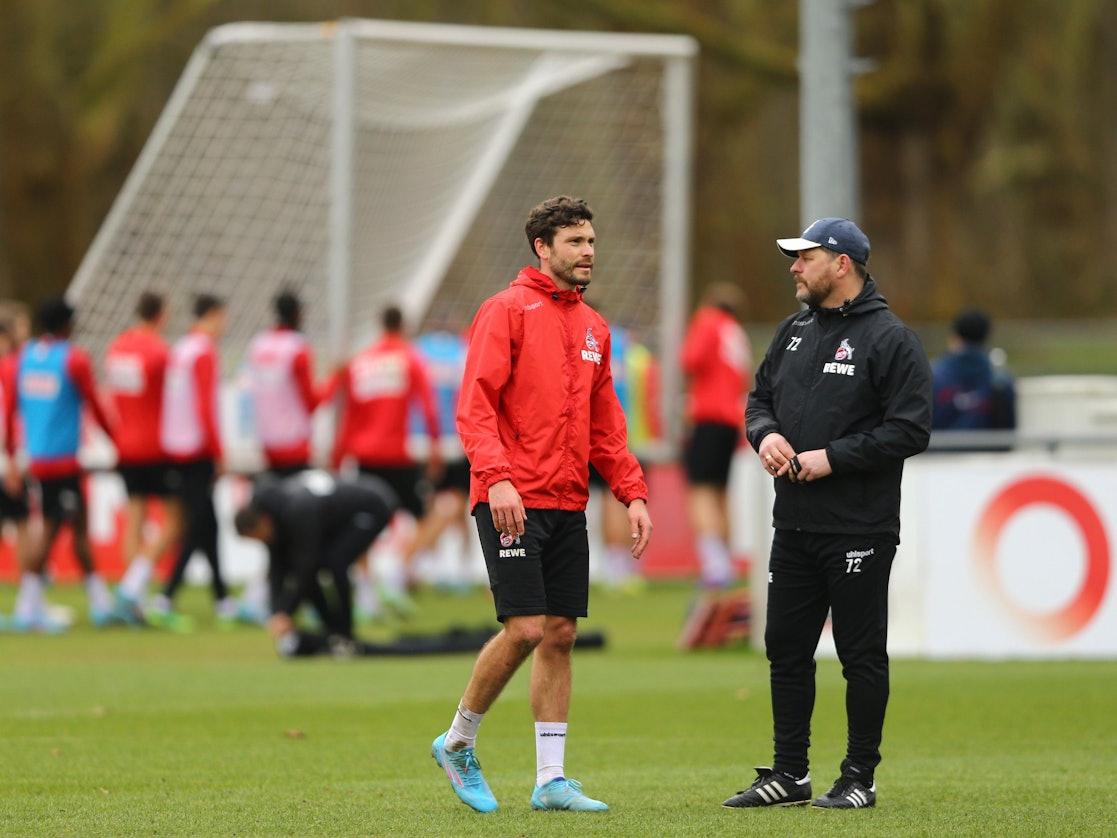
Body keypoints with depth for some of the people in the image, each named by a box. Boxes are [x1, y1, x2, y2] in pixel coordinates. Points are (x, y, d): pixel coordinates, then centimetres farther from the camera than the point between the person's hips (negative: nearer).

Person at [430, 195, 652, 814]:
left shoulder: (592, 327, 17)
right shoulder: (506, 310, -5)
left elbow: (605, 425, 21)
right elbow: (474, 406, -12)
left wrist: (633, 492, 9)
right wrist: (497, 478, -24)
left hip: (567, 506, 7)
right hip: (512, 502, -7)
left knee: (560, 635, 4)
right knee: (525, 629, -12)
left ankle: (551, 779, 8)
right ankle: (458, 743, 8)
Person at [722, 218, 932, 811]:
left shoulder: (890, 339, -8)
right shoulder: (795, 331, 14)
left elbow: (910, 430, -14)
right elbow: (760, 397, 21)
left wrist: (831, 458, -18)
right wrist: (765, 434, -2)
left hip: (859, 532, -7)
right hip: (793, 527, 7)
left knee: (862, 655, 0)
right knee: (786, 650, 10)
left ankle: (860, 778, 8)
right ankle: (790, 774, 18)